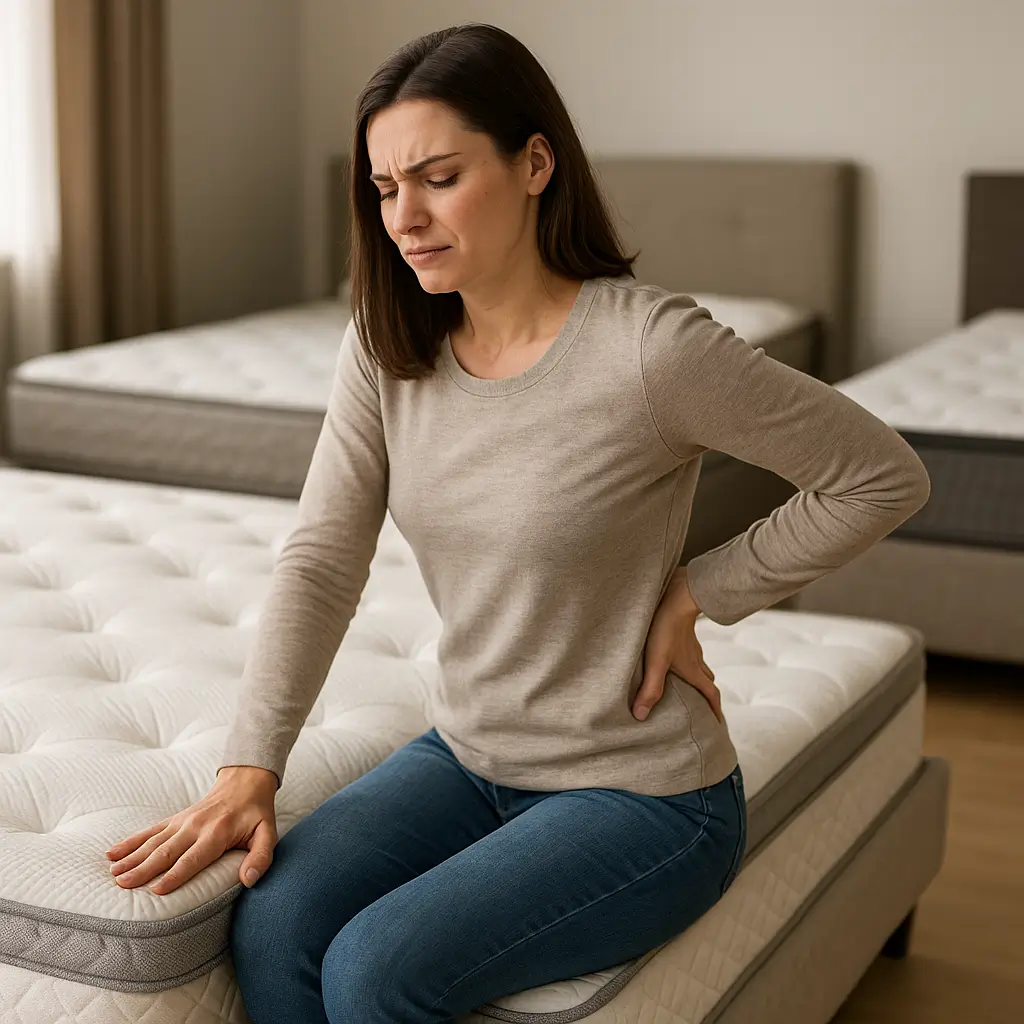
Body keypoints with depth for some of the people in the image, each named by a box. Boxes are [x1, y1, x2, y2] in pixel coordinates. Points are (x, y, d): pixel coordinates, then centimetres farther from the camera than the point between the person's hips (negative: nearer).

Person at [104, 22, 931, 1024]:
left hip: (641, 792, -5)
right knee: (270, 924, -19)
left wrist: (698, 593, -11)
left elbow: (885, 477, -12)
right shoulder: (387, 348, -2)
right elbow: (321, 561, -5)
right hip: (466, 755, 5)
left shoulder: (652, 346, -21)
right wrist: (249, 770, -16)